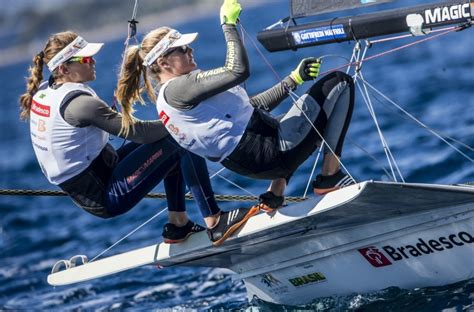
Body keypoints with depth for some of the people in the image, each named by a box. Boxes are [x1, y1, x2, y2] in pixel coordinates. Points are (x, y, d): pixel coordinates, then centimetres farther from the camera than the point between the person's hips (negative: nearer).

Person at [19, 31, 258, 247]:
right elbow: (136, 131, -21)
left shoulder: (42, 92, 4)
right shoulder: (79, 103, -24)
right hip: (107, 198, -10)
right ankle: (216, 223, -10)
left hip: (82, 191, 10)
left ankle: (178, 225, 21)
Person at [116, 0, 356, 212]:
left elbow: (249, 106, 19)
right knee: (340, 82, 2)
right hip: (270, 152, -10)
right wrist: (229, 25, -13)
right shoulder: (178, 89, -15)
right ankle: (330, 176, 2)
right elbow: (239, 70, -25)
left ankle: (275, 196, 22)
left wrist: (294, 79, 15)